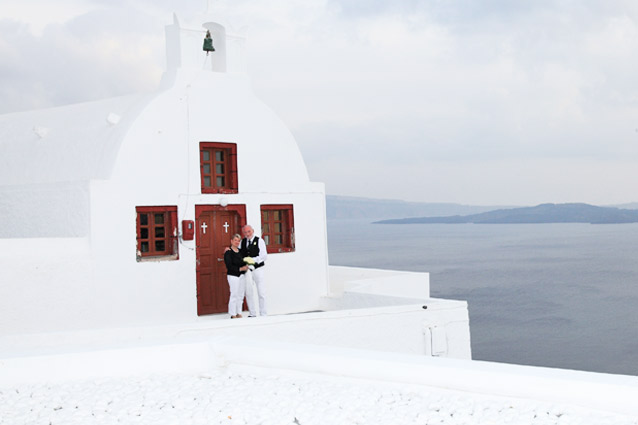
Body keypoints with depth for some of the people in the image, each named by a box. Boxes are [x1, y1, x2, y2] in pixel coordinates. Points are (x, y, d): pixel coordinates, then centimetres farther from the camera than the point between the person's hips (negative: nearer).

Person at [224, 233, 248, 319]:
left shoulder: (240, 251, 13)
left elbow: (244, 262, 17)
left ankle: (239, 313, 15)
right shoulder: (228, 253, -7)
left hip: (242, 275, 7)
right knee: (234, 295, -7)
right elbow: (229, 266, -14)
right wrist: (240, 269, -17)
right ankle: (233, 315, 0)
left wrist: (246, 266, -6)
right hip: (233, 276, -7)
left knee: (241, 295, 8)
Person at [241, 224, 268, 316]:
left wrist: (253, 260, -22)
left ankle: (263, 314, 4)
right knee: (248, 293, 7)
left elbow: (264, 256, -11)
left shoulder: (259, 241, -4)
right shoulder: (242, 242, 8)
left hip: (257, 269, -4)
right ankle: (252, 314, 15)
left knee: (261, 293, -1)